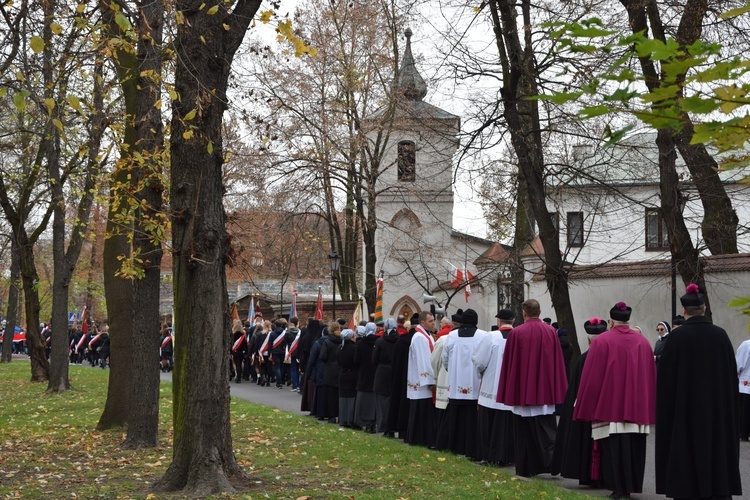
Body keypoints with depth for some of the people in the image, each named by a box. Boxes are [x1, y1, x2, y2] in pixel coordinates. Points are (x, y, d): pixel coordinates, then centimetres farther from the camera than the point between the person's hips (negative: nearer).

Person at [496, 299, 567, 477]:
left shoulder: (516, 333, -9)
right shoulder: (551, 332, -1)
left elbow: (509, 362, -4)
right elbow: (558, 361, 4)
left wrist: (509, 392, 5)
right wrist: (557, 390, 11)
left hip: (523, 390, -2)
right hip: (545, 390, 2)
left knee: (524, 432, 7)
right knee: (547, 429, 6)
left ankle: (526, 469, 11)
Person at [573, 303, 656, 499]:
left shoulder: (601, 341, -7)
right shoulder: (643, 342, 3)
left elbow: (591, 377, -5)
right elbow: (650, 376, 8)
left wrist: (588, 408, 3)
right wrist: (649, 409, 16)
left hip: (610, 404, -3)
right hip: (637, 405, 3)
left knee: (614, 447, 0)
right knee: (634, 447, 9)